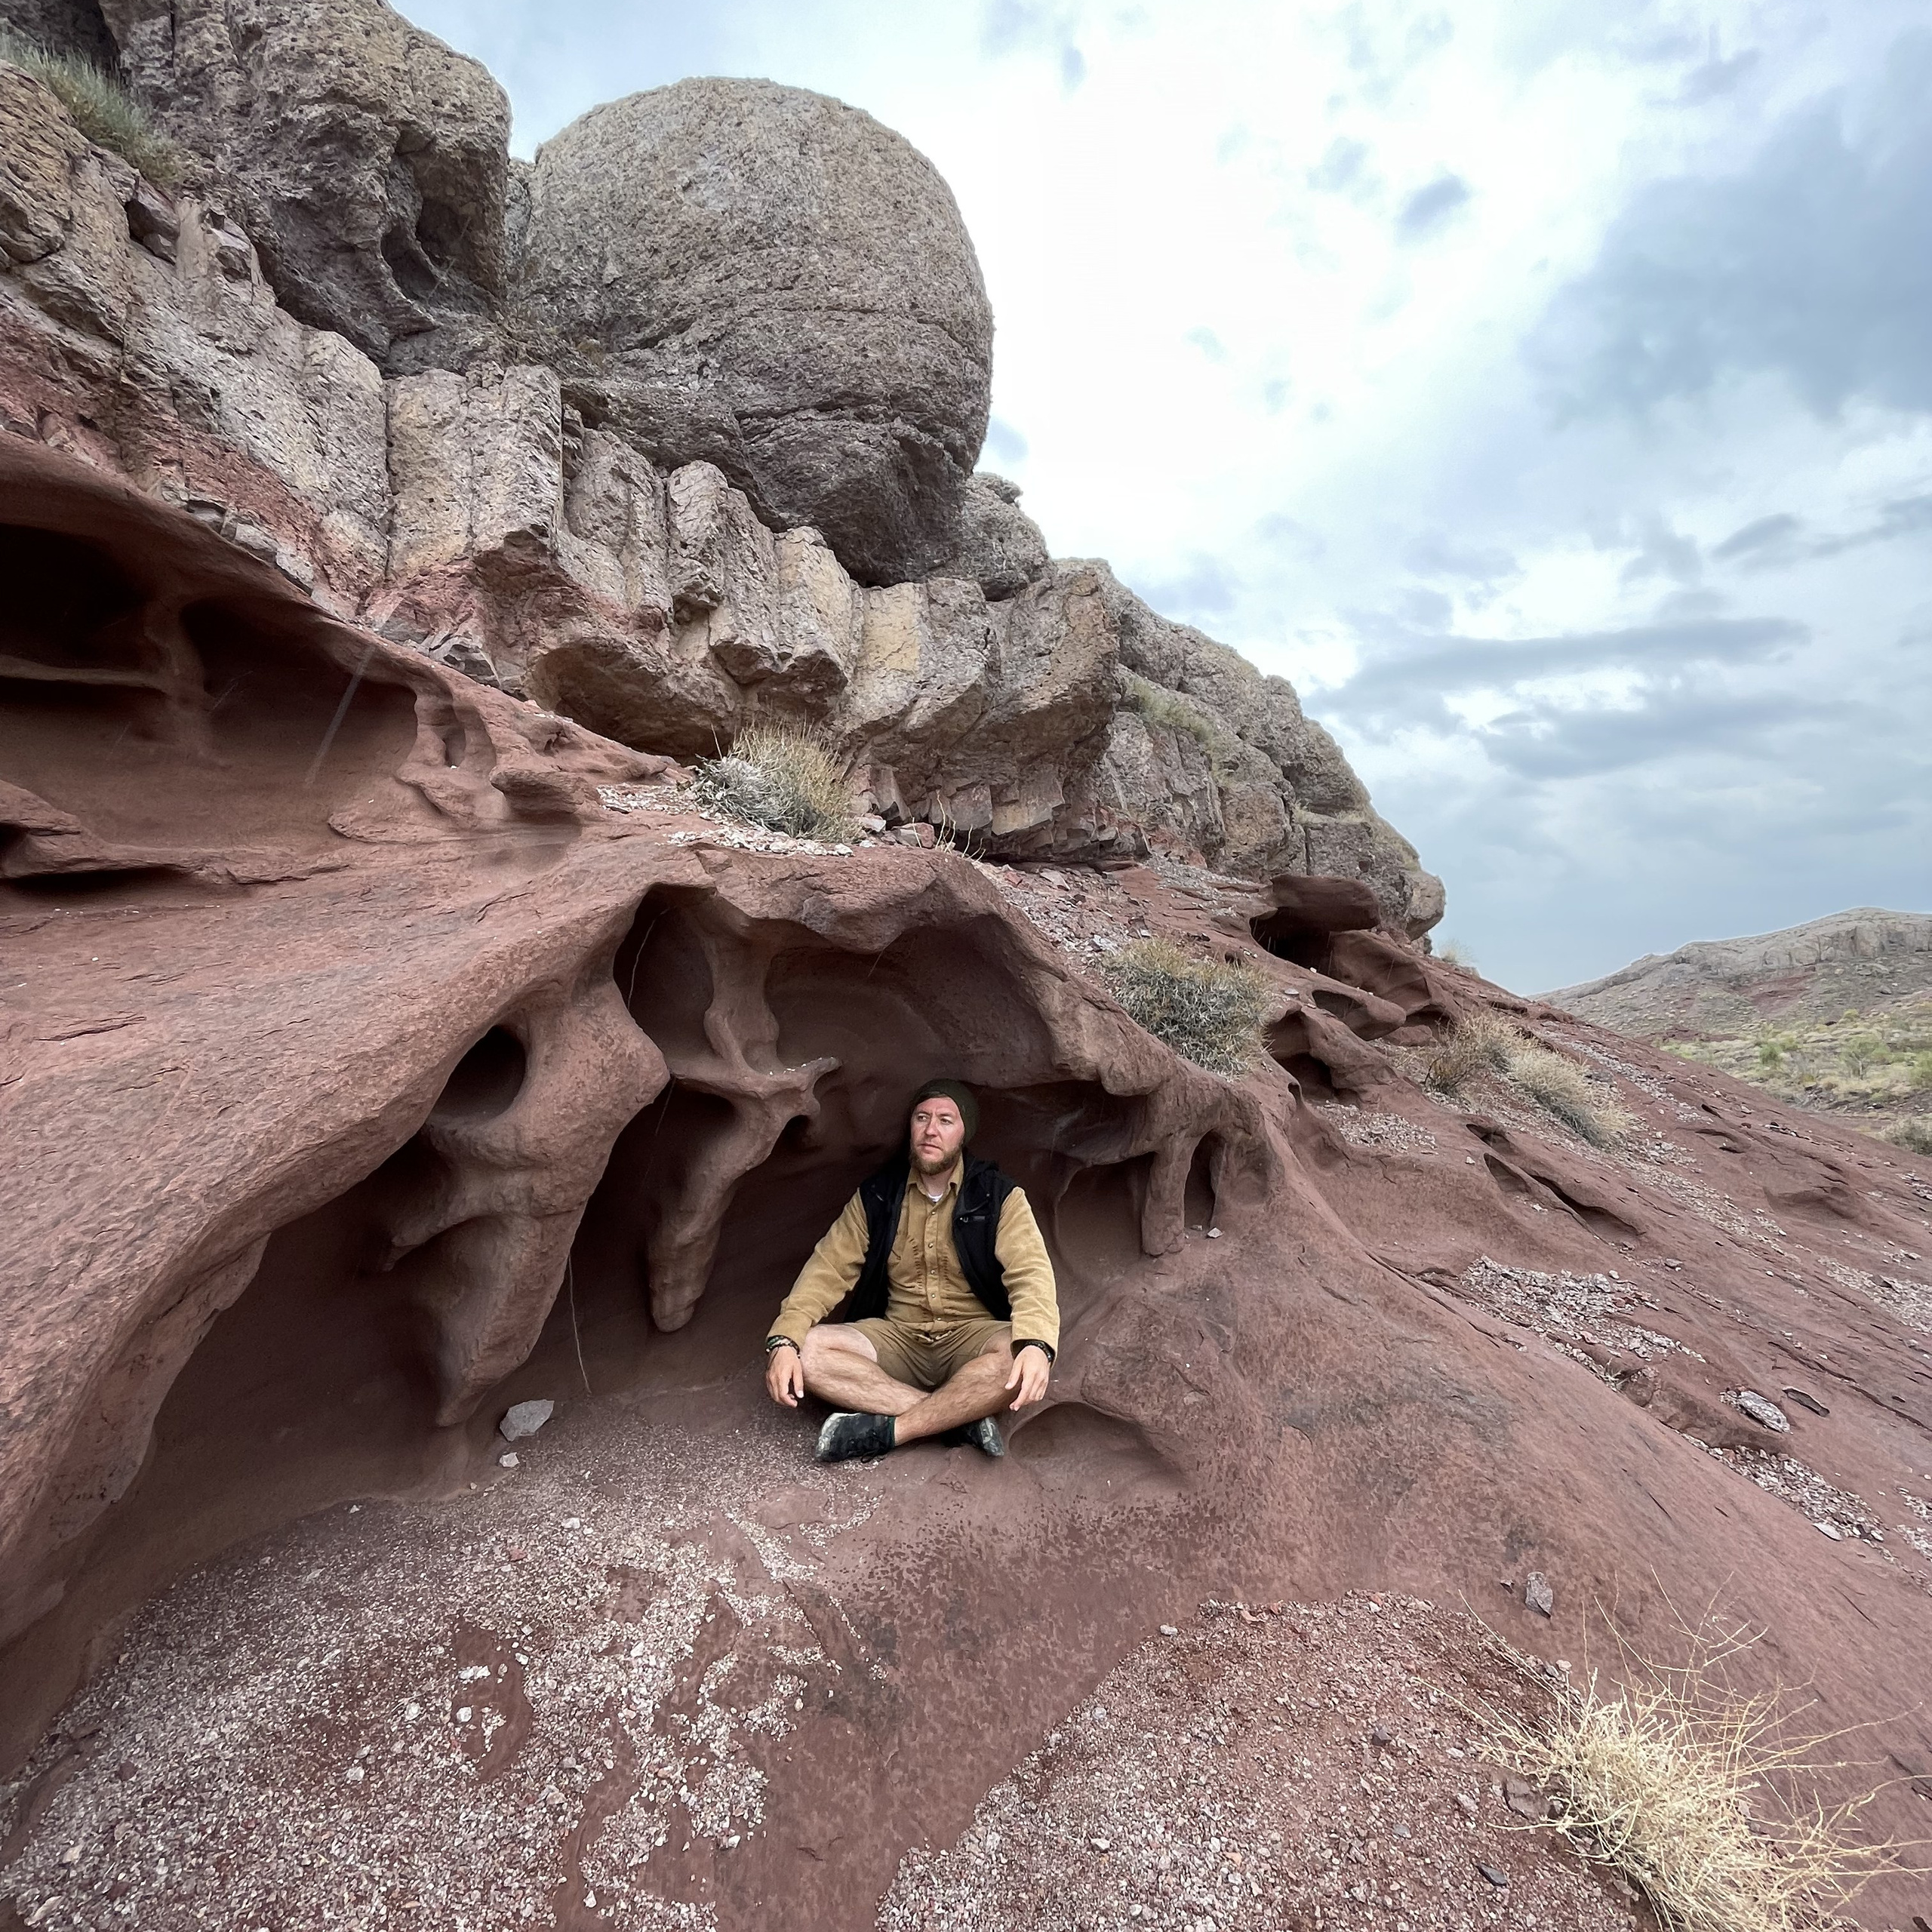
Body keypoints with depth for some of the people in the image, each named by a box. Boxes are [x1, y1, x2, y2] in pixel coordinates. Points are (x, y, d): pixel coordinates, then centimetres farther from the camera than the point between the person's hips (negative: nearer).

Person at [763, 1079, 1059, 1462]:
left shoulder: (998, 1196, -4)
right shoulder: (876, 1195, 4)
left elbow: (1031, 1273, -16)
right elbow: (829, 1268, -2)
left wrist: (1036, 1344, -37)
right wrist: (783, 1340, -19)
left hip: (970, 1337, -2)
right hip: (896, 1337, 3)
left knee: (1020, 1354, -35)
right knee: (805, 1350, -23)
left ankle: (888, 1428, -25)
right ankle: (962, 1414, -24)